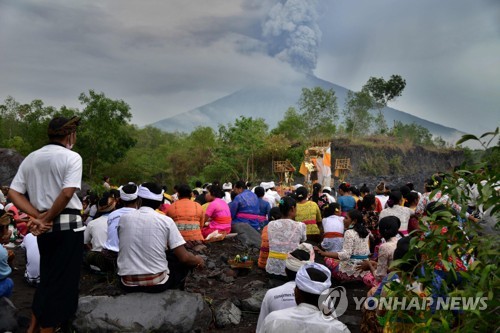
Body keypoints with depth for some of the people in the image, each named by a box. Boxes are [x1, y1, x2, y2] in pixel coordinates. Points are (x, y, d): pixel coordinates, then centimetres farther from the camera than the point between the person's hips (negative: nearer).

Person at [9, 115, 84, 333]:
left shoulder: (31, 158, 10)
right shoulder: (71, 157, -8)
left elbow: (13, 194, 3)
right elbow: (67, 194, -21)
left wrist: (38, 217, -4)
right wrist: (47, 219, -10)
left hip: (45, 227, 7)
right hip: (68, 225, -7)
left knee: (47, 276, 22)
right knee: (62, 279, 5)